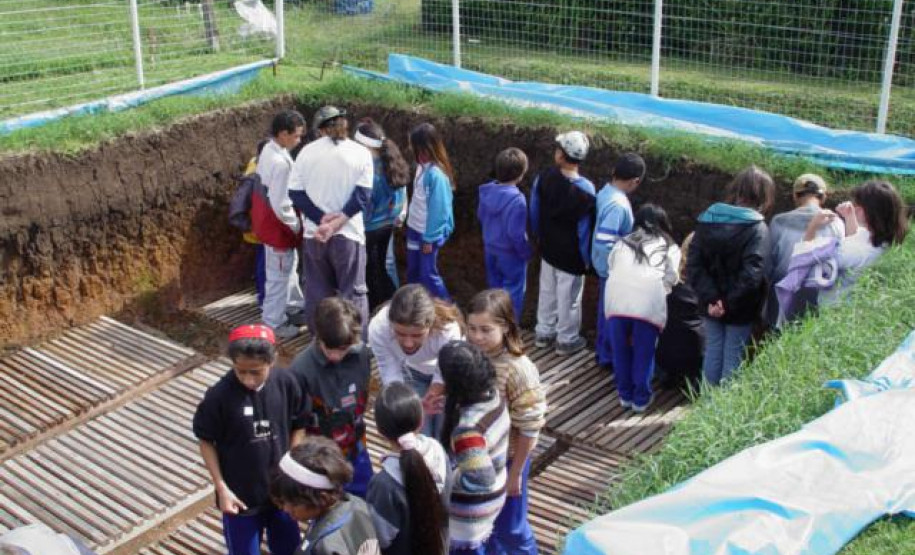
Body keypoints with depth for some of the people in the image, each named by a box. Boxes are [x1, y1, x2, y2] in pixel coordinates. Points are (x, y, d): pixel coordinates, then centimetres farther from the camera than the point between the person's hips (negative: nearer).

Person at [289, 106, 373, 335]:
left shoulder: (307, 151, 1)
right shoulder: (361, 153, -4)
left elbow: (295, 192, -3)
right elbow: (362, 195, -11)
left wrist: (321, 220, -8)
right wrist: (337, 223, -14)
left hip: (314, 233, 2)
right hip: (348, 233, -2)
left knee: (317, 291, 14)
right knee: (353, 292, 5)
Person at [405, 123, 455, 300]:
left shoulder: (436, 174, -25)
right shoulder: (422, 166, 0)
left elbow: (437, 208, -22)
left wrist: (429, 238, -17)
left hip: (428, 233, -8)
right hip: (415, 228, 8)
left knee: (428, 274, 2)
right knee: (412, 271, 18)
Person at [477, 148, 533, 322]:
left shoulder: (487, 191, -7)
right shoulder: (516, 200, -29)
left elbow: (481, 216, 8)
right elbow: (516, 234, -26)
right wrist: (526, 253, -11)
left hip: (490, 248, 7)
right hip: (510, 254, -7)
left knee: (495, 287, 22)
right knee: (513, 292, 9)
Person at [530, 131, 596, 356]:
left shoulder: (543, 178, -13)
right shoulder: (585, 190, -25)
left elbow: (534, 211, 0)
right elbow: (585, 228, -17)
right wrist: (586, 258, -3)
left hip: (548, 249, 5)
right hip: (572, 256, -5)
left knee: (547, 292, 23)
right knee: (568, 299, 13)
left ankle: (543, 333, 38)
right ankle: (567, 340, 29)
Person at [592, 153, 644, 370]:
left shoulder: (605, 192, -1)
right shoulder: (617, 205, -29)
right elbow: (603, 243, -33)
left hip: (606, 266, 9)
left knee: (606, 310, 23)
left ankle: (603, 350, 38)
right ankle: (608, 357, 24)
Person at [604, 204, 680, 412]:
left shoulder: (623, 243, 30)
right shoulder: (670, 247, 25)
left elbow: (610, 269, 22)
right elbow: (670, 279, 14)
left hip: (616, 300, 2)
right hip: (649, 303, -2)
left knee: (620, 352, 17)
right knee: (643, 354, 13)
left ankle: (625, 395, 30)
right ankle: (640, 399, 24)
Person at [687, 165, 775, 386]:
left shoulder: (707, 219, 0)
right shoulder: (757, 228, -16)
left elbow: (694, 264, -7)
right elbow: (751, 274, -25)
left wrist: (710, 298, -12)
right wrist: (729, 303, -17)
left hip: (711, 306, 5)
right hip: (740, 310, -5)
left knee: (712, 352, 17)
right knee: (733, 359, 7)